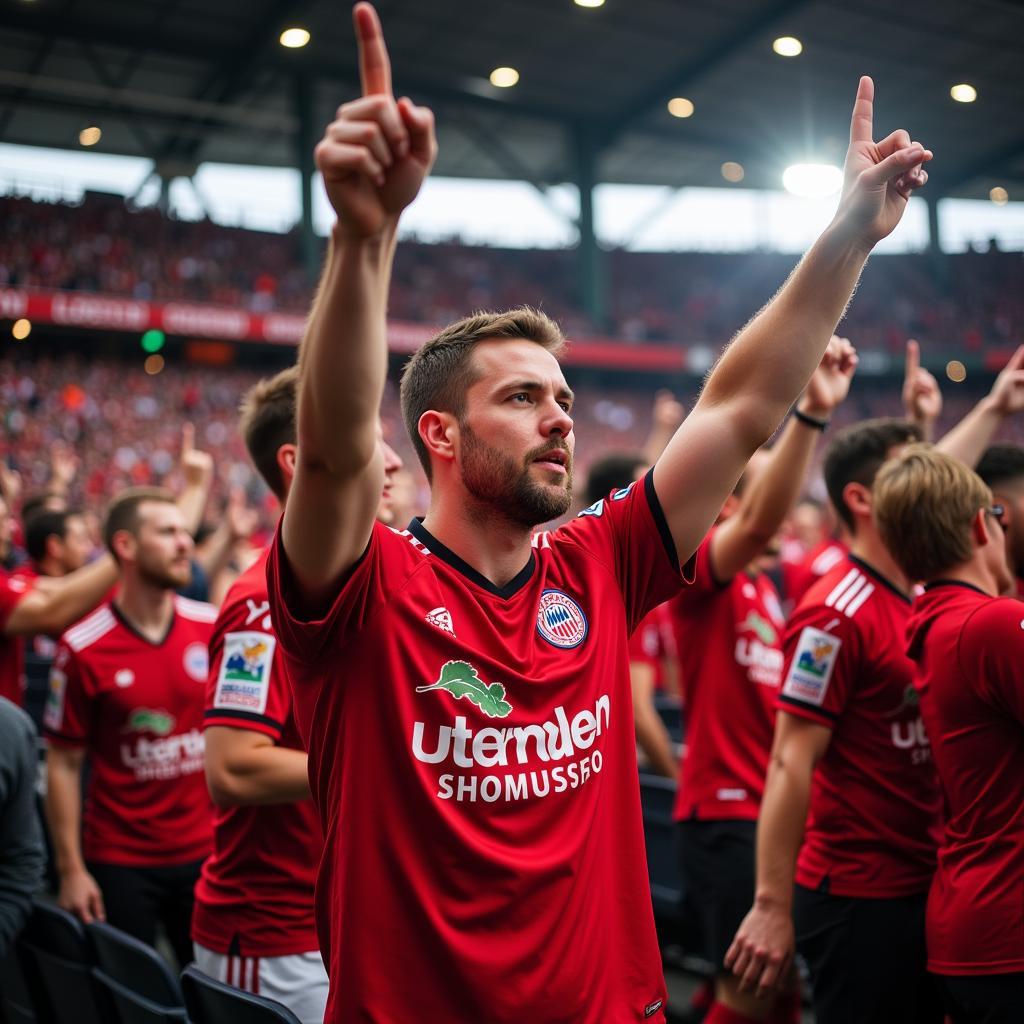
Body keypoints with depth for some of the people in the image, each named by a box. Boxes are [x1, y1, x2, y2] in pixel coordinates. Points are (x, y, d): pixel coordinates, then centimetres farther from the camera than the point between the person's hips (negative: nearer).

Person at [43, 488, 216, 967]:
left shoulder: (212, 627, -1)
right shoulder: (83, 648, -10)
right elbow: (64, 764, -6)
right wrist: (71, 869, -7)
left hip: (206, 851, 3)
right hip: (119, 863, -3)